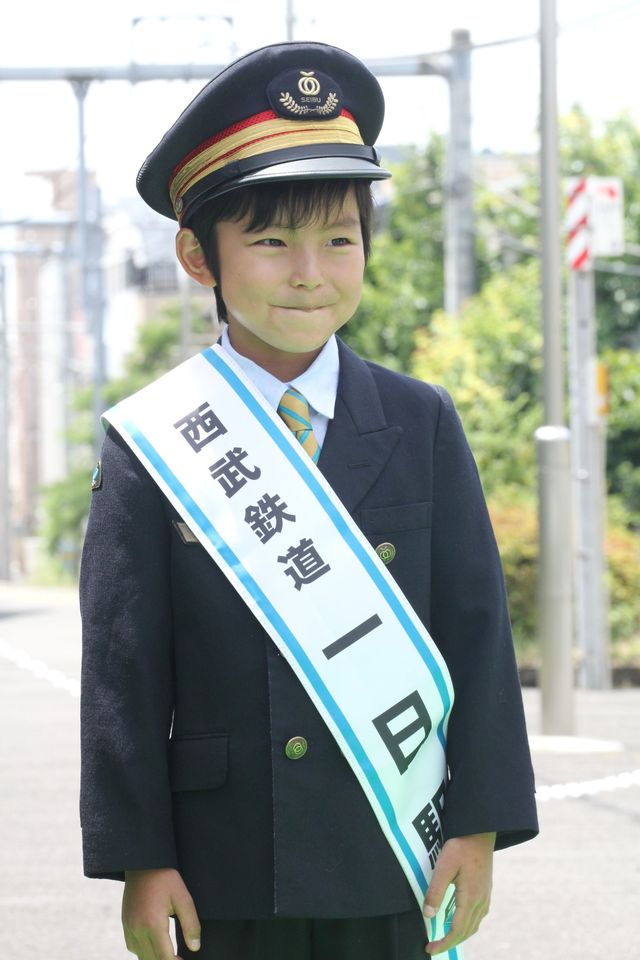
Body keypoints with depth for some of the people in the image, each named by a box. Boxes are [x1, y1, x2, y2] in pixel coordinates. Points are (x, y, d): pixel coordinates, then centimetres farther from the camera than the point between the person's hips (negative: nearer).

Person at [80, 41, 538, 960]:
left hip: (390, 873, 1)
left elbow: (476, 629, 4)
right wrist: (138, 856, -6)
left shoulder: (423, 426, 4)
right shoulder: (149, 448, -2)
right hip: (226, 879, -1)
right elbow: (122, 665, -3)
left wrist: (479, 822, -1)